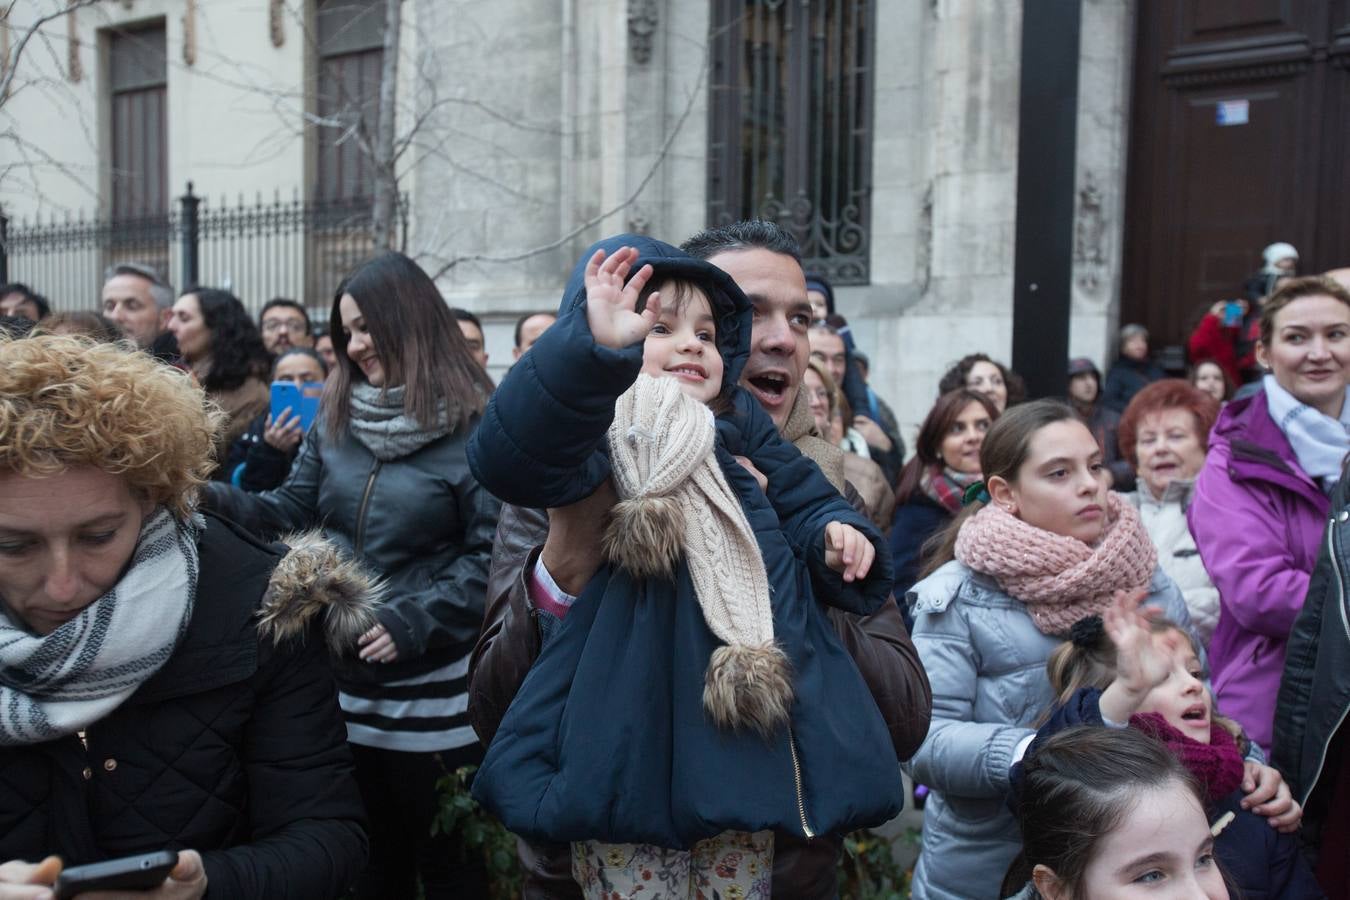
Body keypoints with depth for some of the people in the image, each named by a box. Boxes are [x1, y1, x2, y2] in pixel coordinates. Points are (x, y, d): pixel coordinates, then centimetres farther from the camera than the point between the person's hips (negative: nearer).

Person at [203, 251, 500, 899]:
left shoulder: (473, 427, -11)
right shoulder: (335, 415, 7)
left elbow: (491, 553, -14)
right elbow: (293, 511, 4)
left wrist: (412, 622, -21)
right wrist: (205, 498, -11)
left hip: (432, 689, -5)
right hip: (344, 678, 5)